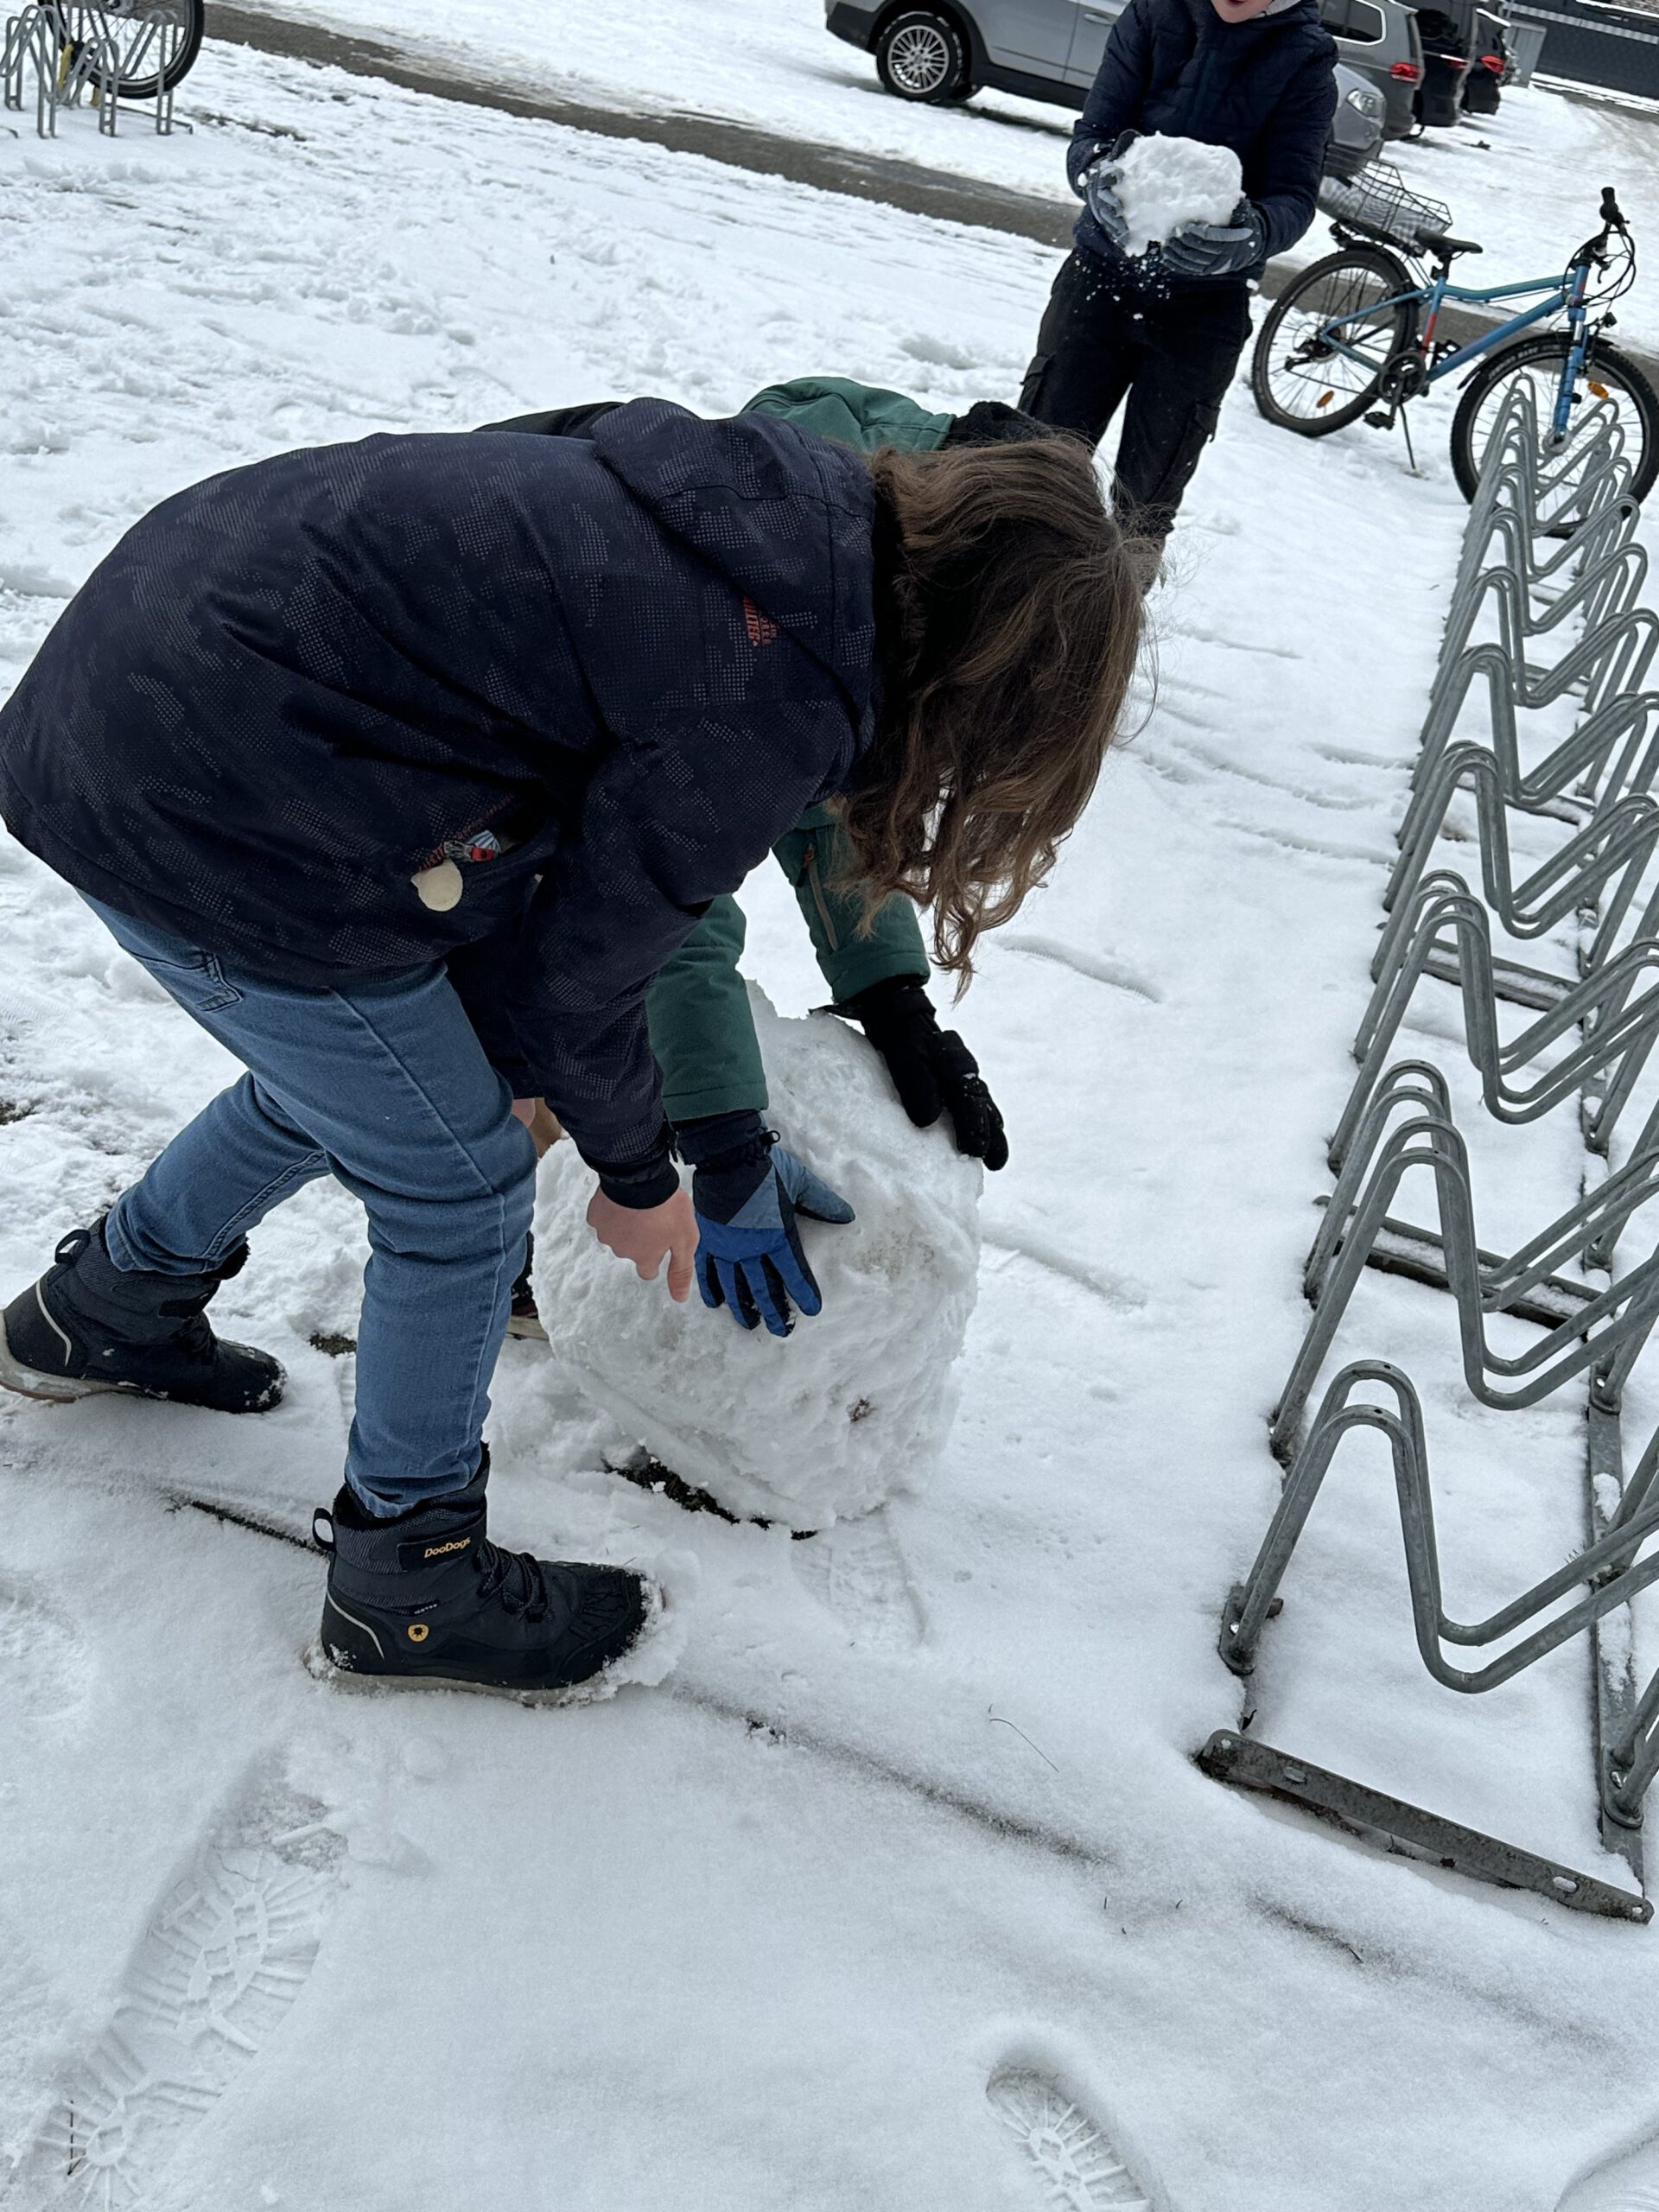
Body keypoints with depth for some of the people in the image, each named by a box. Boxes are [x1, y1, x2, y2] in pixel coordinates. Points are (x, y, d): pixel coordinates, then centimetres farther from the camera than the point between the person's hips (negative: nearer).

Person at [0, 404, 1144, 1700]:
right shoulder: (775, 704, -22)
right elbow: (578, 972, -10)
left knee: (336, 1083, 29)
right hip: (217, 812, -9)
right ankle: (404, 1582, 27)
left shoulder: (798, 507, 4)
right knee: (461, 1192, 6)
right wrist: (640, 1177, 8)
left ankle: (105, 1309, 53)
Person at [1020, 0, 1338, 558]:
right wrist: (1102, 174, -34)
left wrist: (1249, 236, -36)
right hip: (1102, 273, 1)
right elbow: (1090, 135, -9)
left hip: (1203, 306, -1)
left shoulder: (1306, 61, -6)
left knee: (1148, 492, 3)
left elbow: (1294, 195, -13)